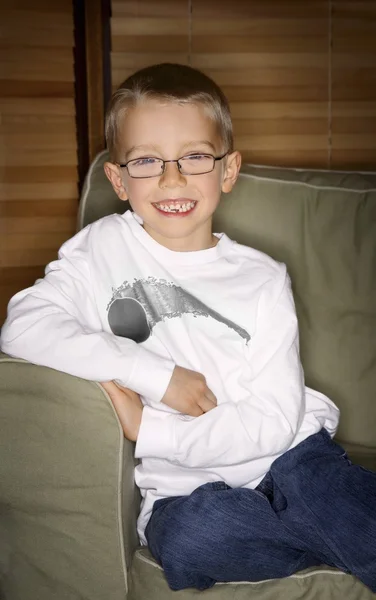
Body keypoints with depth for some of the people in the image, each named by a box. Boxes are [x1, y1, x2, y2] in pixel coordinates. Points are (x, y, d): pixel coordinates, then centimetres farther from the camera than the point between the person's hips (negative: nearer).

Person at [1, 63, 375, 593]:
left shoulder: (264, 278, 1)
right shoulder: (105, 246, 2)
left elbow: (275, 419, -6)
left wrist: (149, 430, -15)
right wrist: (155, 373, -16)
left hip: (289, 456, 0)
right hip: (186, 487, 1)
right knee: (186, 538, -32)